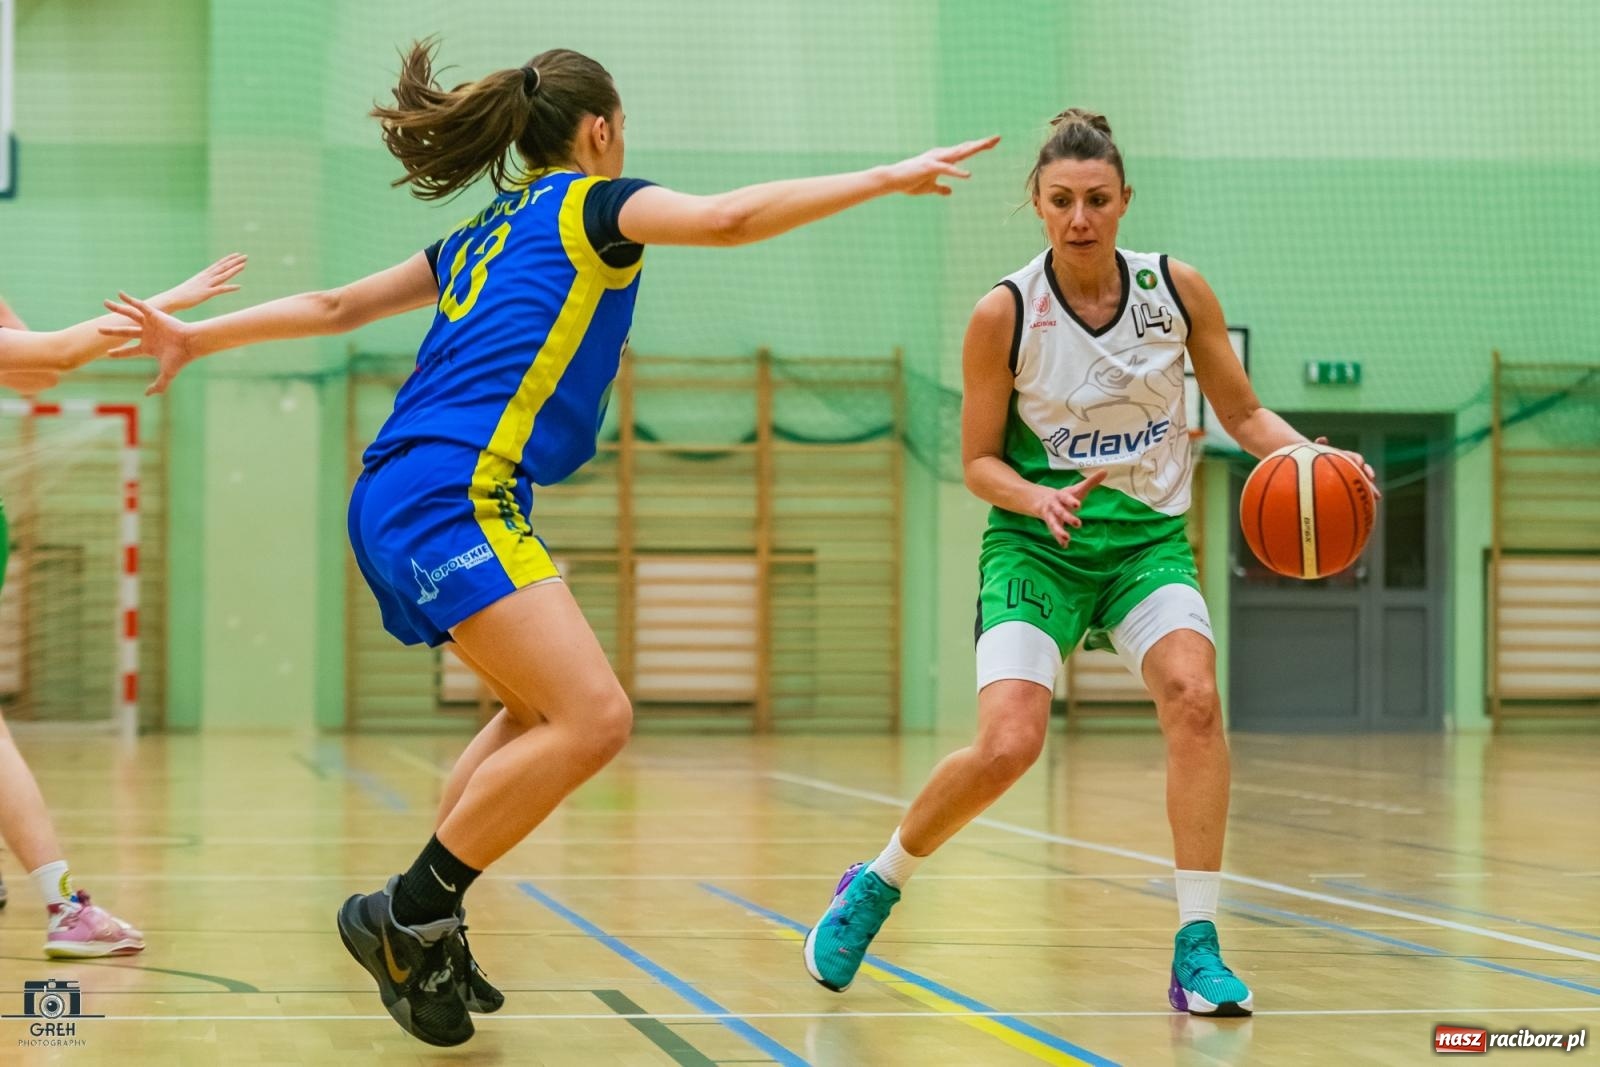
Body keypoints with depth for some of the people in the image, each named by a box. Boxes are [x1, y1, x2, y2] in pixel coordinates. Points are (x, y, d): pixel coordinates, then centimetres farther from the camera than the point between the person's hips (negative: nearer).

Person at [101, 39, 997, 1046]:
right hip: (455, 496, -10)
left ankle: (422, 925, 18)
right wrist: (888, 177, -10)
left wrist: (199, 337, 36)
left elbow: (337, 304, 27)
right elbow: (728, 217, -13)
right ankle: (405, 916, -13)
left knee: (543, 713, 22)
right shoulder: (595, 202, 4)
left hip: (397, 499, 10)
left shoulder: (486, 231, 26)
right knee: (593, 718, -18)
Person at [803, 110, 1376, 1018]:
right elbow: (979, 462, -3)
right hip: (1036, 548, -2)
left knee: (1194, 695, -26)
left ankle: (1197, 953, -18)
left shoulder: (1179, 290, -5)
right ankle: (873, 889, 9)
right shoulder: (1004, 314, -11)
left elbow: (1243, 412, 6)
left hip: (1150, 541, 2)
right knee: (1009, 746, -20)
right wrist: (1040, 499, -24)